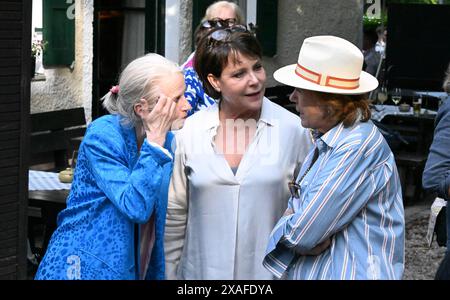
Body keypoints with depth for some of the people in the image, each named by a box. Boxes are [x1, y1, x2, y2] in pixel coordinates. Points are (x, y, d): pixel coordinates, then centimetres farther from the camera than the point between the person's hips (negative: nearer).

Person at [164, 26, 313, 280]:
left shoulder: (294, 130, -7)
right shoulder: (189, 133, -3)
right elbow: (175, 215, 3)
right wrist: (170, 273, 5)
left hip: (271, 270, -1)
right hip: (203, 270, 1)